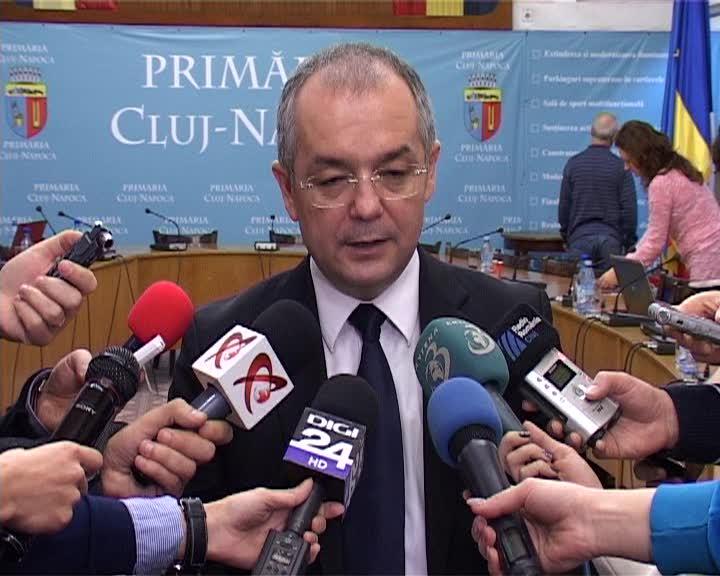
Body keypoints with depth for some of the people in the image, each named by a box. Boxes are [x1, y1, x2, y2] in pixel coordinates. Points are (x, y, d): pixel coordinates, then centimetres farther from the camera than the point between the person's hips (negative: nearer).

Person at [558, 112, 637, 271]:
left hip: (579, 236, 1)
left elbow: (564, 206, 5)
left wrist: (566, 235, 19)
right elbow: (629, 208, -4)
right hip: (610, 238, -1)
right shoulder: (620, 166, -2)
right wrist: (629, 243, 7)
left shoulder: (573, 163, 2)